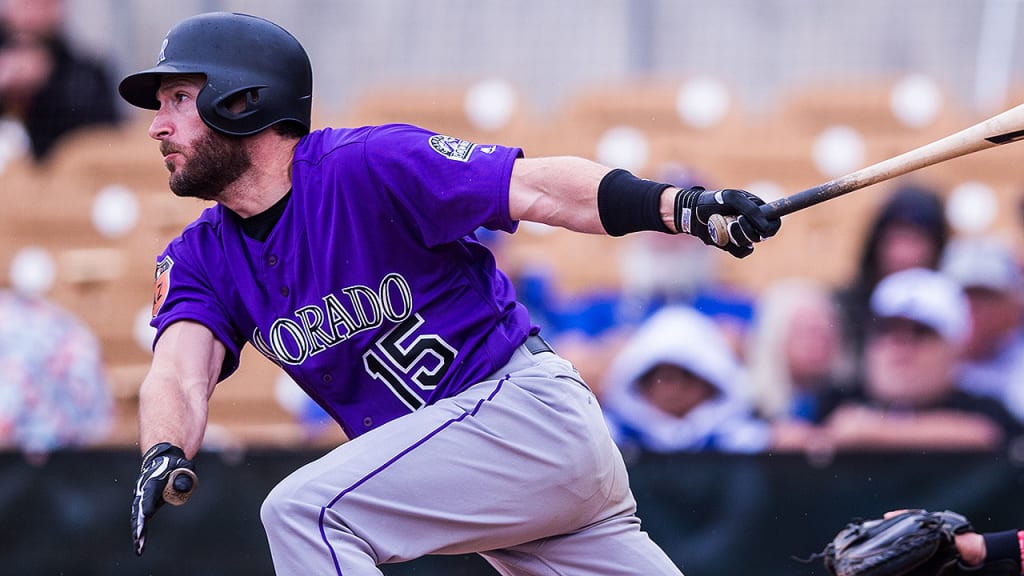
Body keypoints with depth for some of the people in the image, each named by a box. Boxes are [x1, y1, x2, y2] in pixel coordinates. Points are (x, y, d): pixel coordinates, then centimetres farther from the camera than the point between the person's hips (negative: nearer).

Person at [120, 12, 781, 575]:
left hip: (526, 405, -8)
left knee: (305, 510, -22)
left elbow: (535, 187, -17)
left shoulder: (366, 166, -13)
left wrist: (679, 205, -31)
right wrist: (162, 457, -31)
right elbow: (181, 375, -8)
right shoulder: (201, 259, 7)